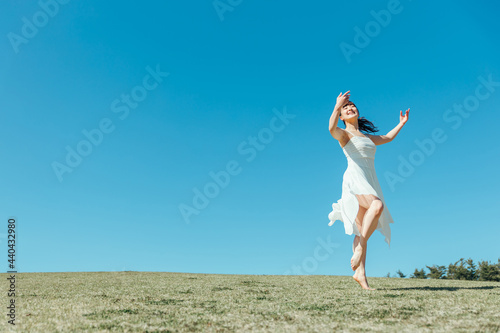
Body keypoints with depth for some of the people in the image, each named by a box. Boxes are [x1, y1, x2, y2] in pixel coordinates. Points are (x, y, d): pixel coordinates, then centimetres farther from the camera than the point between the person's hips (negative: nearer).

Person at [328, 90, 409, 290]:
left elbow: (388, 138, 46)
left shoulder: (367, 137, 29)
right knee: (377, 205, -34)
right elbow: (332, 129, -17)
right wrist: (337, 107, -28)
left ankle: (360, 274, -3)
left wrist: (401, 124, 46)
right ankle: (359, 249, -27)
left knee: (363, 231, -1)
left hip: (370, 182, 6)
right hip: (355, 178, -6)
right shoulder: (344, 134, 8)